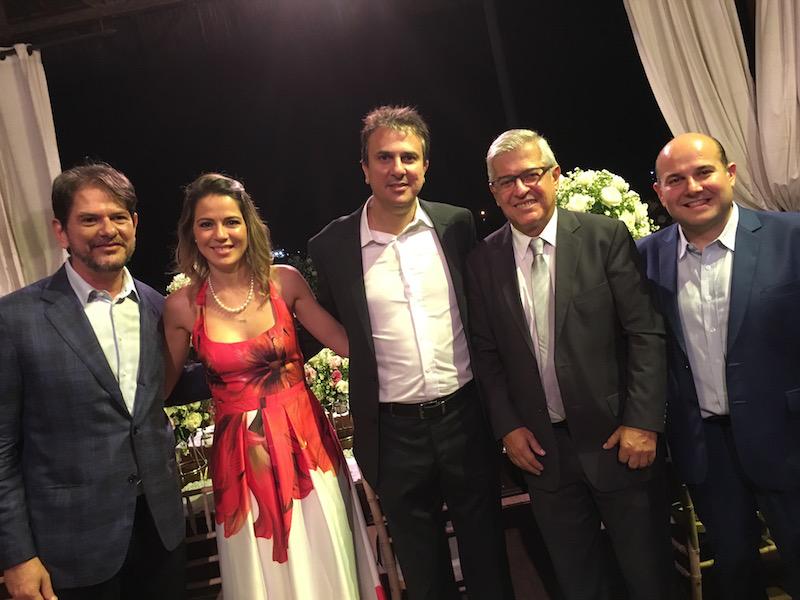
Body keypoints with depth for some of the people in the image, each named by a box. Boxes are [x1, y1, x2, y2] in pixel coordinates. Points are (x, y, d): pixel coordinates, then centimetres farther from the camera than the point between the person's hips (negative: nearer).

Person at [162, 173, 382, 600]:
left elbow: (342, 339, -4)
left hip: (305, 442, 1)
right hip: (242, 457, 0)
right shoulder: (183, 305, -6)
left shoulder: (284, 281, -5)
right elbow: (163, 382, 5)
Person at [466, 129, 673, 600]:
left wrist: (643, 422, -12)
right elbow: (487, 352, 4)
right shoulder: (483, 260, 0)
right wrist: (508, 427, -2)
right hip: (541, 445, 2)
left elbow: (646, 333, -8)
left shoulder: (606, 237, -7)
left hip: (617, 437, -2)